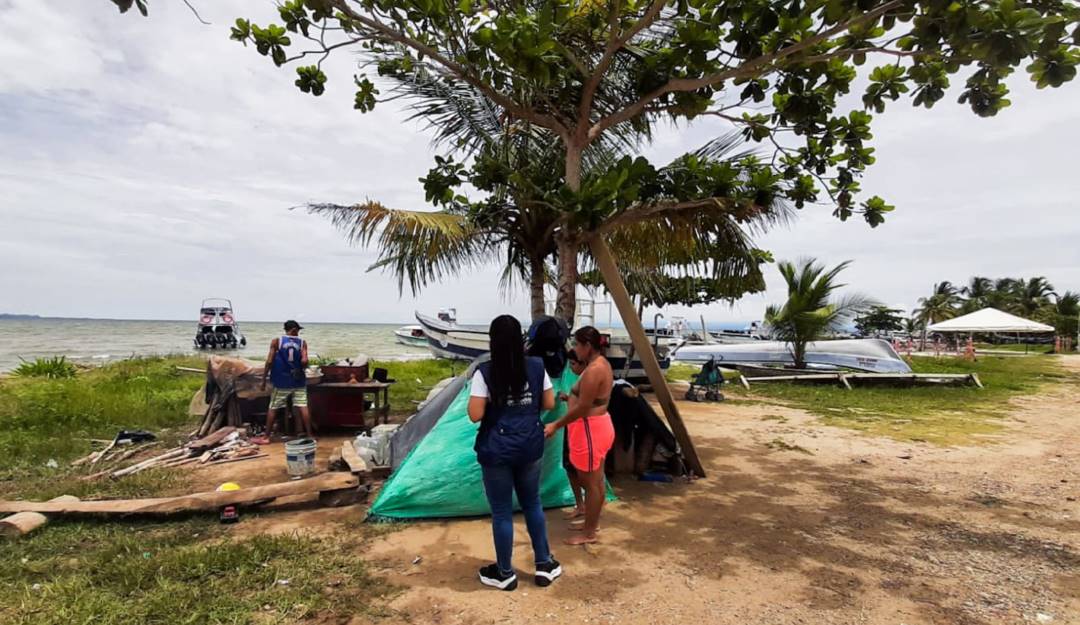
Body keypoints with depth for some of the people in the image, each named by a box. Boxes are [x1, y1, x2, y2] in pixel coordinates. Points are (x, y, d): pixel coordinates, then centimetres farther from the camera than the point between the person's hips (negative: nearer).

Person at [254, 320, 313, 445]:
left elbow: (269, 361, -7)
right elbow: (304, 361, -11)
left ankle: (266, 437, 16)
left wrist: (264, 380, -1)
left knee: (273, 408, 9)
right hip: (298, 381, 1)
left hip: (281, 381, -1)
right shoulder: (302, 342, -1)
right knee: (303, 407, 2)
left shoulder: (276, 341, -3)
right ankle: (309, 434, 4)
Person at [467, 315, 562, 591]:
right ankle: (544, 564, 30)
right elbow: (549, 404, 5)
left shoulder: (485, 373, -14)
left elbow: (475, 415, -14)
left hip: (497, 451, -4)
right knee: (532, 503, 21)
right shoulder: (537, 367, -3)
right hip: (531, 447, 4)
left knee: (502, 512, 10)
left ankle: (505, 573, 25)